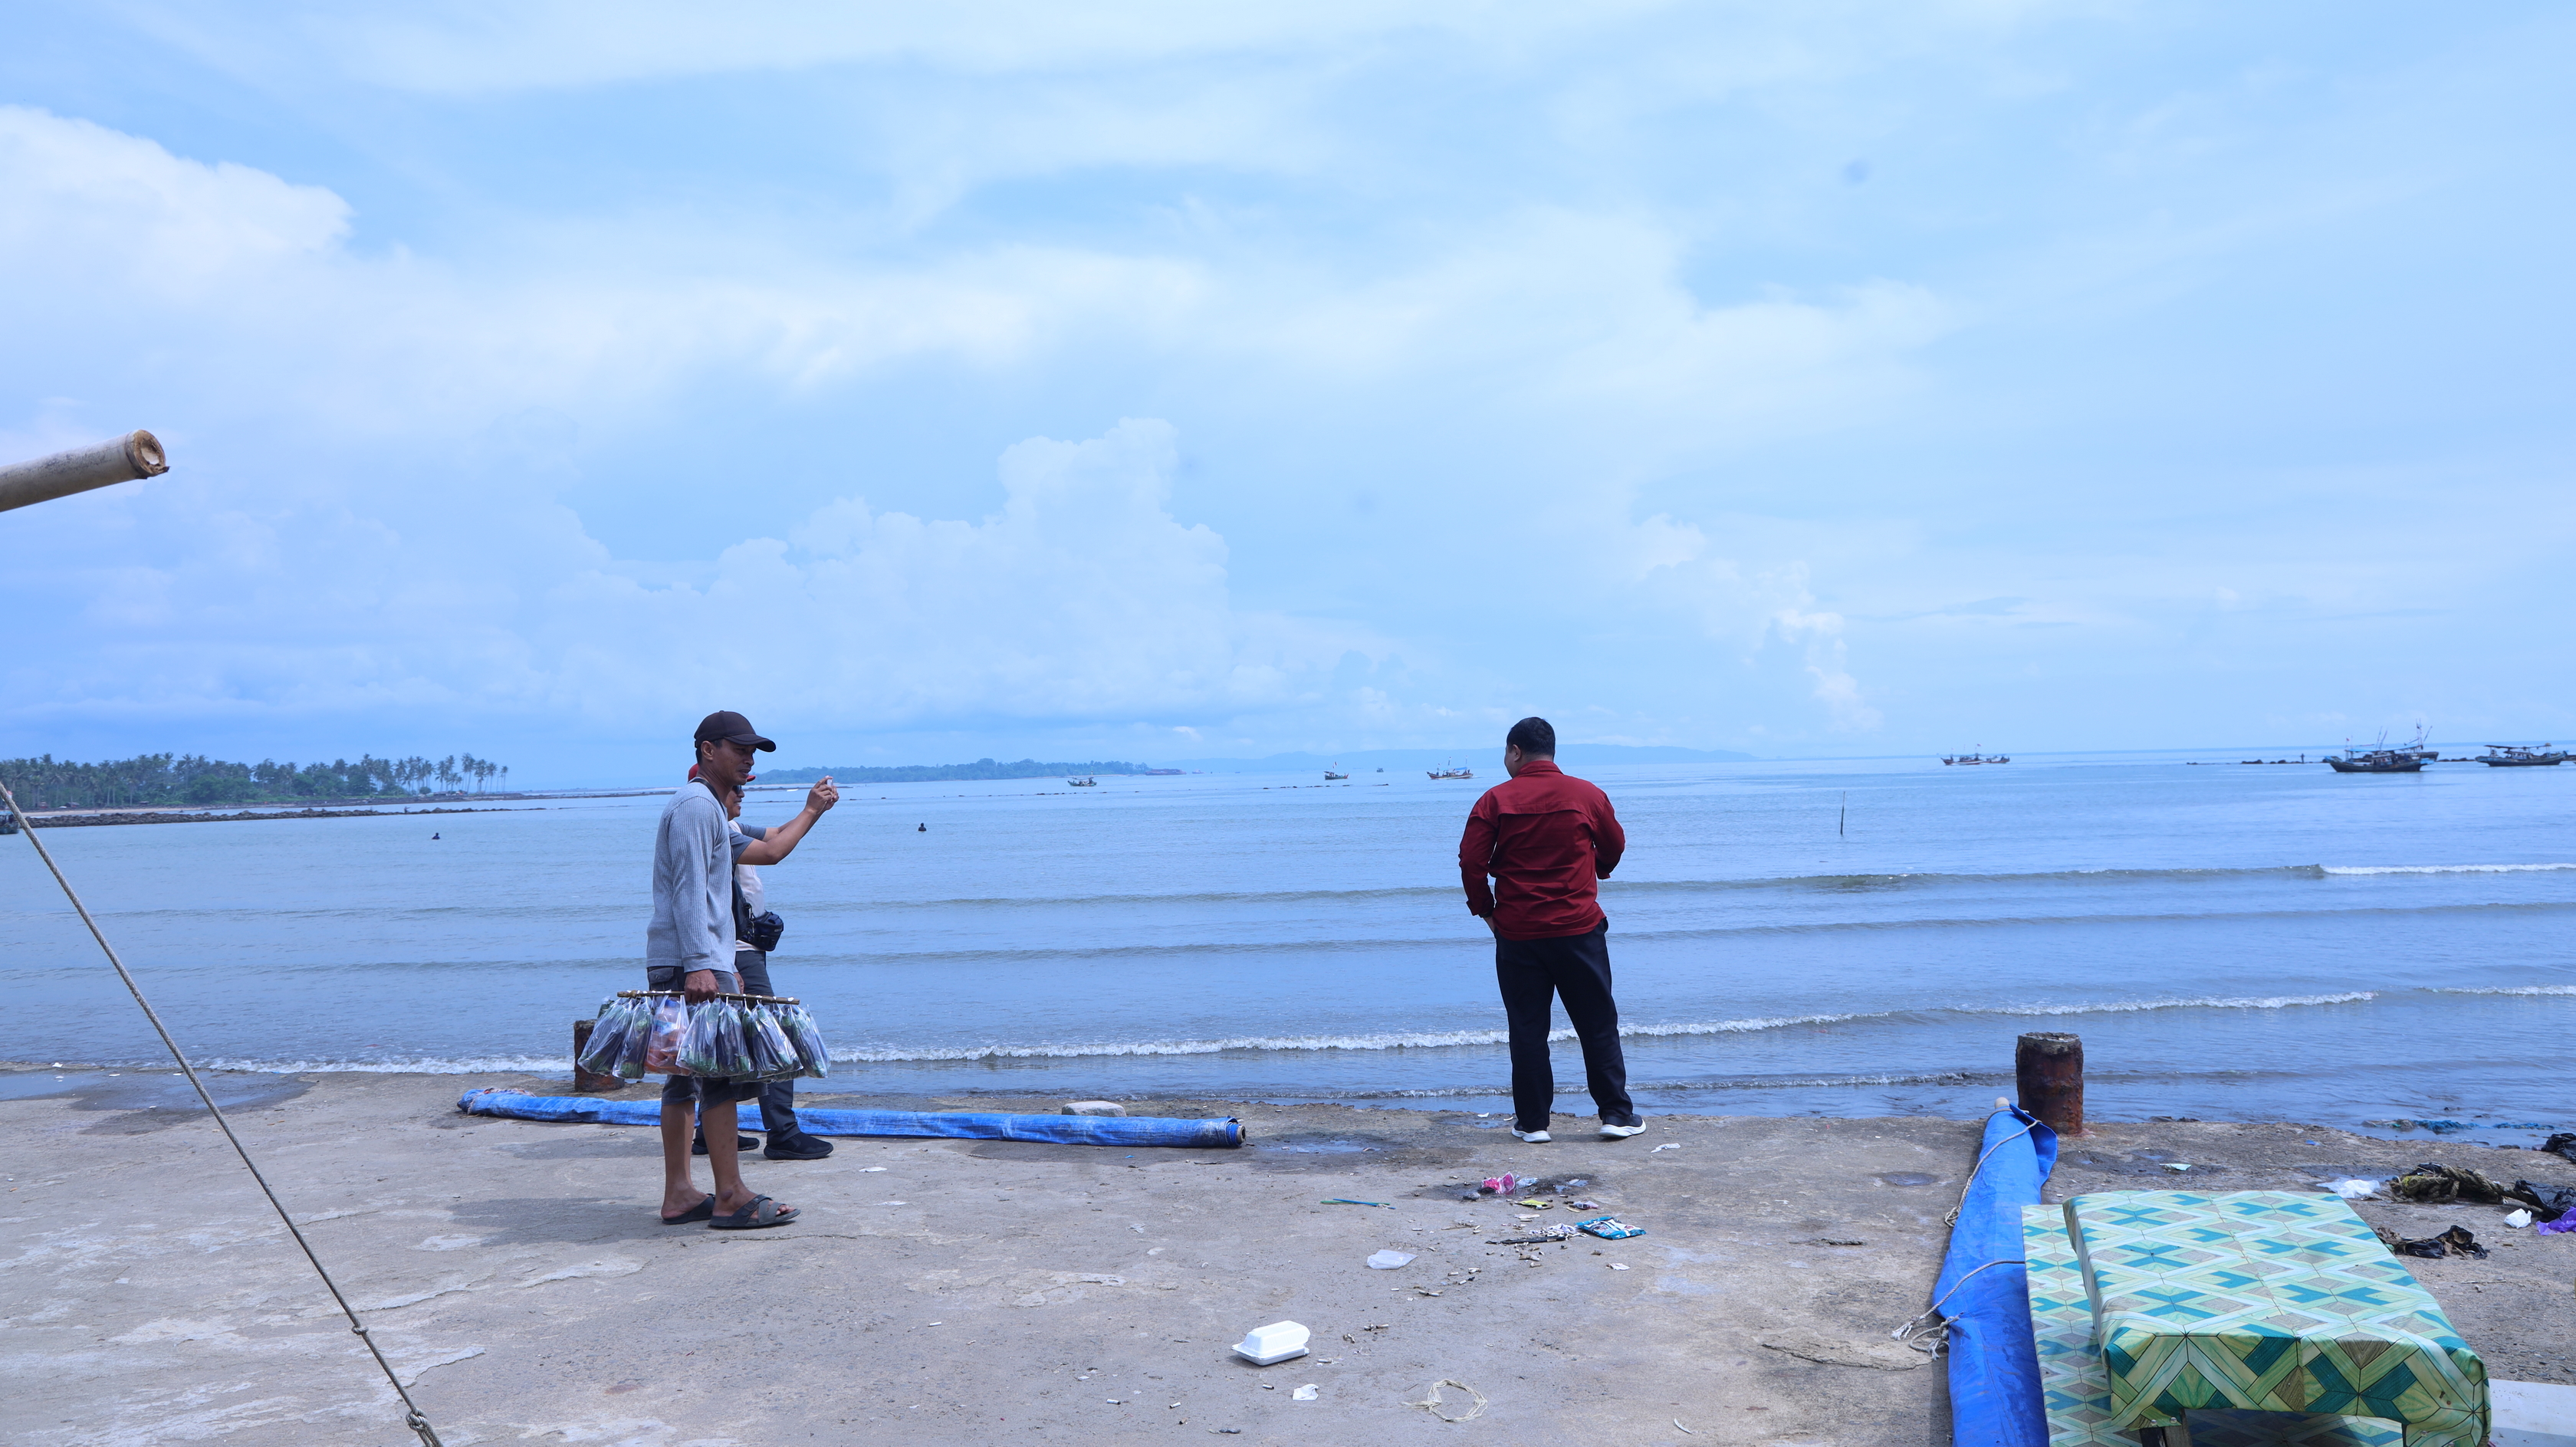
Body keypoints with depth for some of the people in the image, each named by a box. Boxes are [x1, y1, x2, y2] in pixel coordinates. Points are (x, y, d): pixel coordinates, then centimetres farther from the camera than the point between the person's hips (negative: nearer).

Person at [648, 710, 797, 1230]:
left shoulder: (707, 807, 23)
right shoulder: (696, 805, -9)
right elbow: (688, 891, -18)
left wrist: (725, 967, 26)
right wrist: (699, 965, -24)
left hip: (676, 965, 10)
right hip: (689, 961, -10)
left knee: (687, 1074, 9)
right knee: (722, 1072, -10)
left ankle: (678, 1195, 11)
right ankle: (731, 1198, -9)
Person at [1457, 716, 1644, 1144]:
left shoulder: (1496, 800, -4)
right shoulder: (1588, 795, 0)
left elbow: (1471, 861, -8)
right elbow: (1614, 848, 13)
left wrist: (1484, 909, 6)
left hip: (1516, 932, 0)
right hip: (1579, 928, 1)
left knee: (1527, 1028, 7)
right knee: (1598, 1024, 9)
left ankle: (1532, 1121, 10)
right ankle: (1616, 1114, 10)